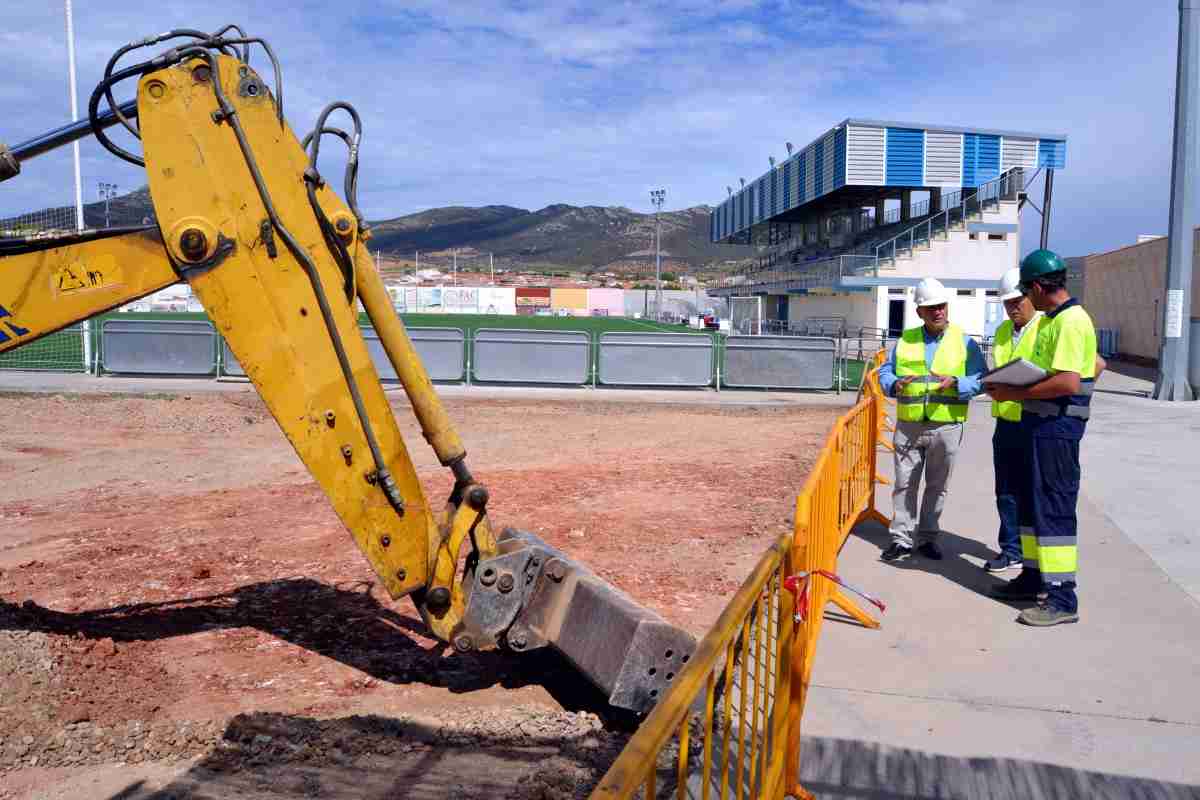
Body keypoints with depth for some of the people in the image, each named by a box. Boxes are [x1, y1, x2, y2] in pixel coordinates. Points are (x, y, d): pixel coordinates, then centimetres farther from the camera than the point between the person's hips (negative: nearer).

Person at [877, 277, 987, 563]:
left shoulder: (964, 341, 2)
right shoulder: (905, 340, 8)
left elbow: (980, 379, -2)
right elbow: (885, 372, 10)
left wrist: (956, 383, -21)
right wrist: (895, 384, -12)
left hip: (946, 426, -1)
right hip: (908, 425, 1)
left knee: (937, 485, 9)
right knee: (904, 483, 4)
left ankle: (928, 537, 21)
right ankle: (901, 539, 12)